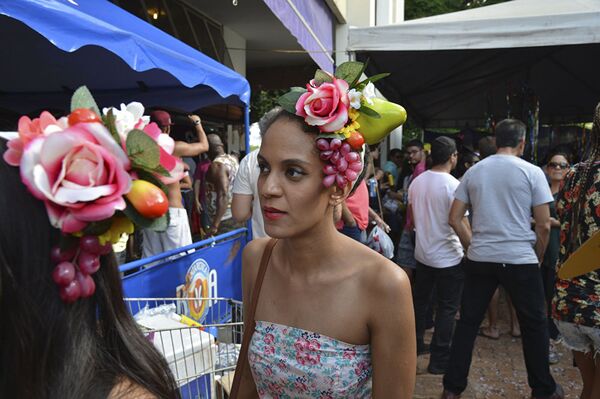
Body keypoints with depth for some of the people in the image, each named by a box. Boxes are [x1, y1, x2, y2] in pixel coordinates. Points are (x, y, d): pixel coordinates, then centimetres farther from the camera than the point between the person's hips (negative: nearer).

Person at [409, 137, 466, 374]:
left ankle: (414, 345, 34)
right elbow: (462, 224, -19)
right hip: (448, 257, -6)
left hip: (422, 254, 7)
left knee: (420, 301, 20)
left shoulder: (416, 182, 1)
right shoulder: (453, 185, -18)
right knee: (447, 309, 5)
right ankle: (439, 359, 11)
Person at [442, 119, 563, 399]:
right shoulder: (532, 172, -4)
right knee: (534, 325, 15)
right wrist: (538, 257, 9)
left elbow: (454, 219, 4)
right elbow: (544, 225, -5)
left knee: (468, 322, 10)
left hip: (479, 259, 3)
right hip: (520, 260, -2)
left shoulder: (473, 171, 5)